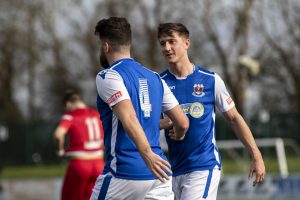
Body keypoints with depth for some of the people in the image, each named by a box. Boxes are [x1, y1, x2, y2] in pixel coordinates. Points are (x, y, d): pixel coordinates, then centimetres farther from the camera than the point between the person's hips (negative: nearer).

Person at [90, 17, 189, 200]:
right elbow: (183, 123, 16)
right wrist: (178, 136, 39)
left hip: (124, 173, -6)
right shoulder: (154, 78, 16)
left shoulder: (108, 77, -4)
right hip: (158, 177, 6)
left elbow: (128, 118, -21)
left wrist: (147, 154, -31)